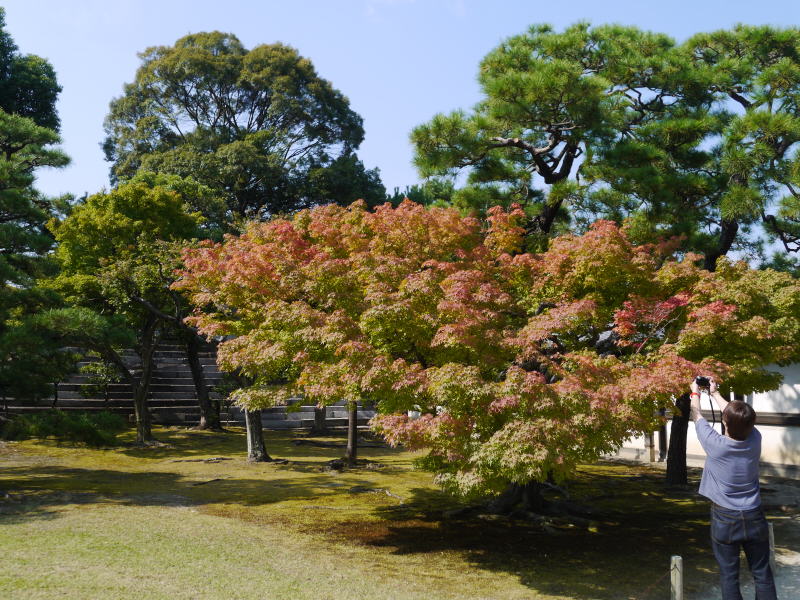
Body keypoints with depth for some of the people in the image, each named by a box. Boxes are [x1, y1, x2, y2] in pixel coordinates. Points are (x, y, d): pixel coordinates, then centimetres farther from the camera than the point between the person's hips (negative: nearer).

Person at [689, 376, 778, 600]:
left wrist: (695, 392, 19)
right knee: (762, 573, 13)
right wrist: (715, 393, 24)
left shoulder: (715, 444, -17)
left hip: (725, 519, -3)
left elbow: (697, 417, 1)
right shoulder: (755, 440, -9)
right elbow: (739, 418, 11)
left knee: (729, 574, 7)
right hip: (753, 517, 3)